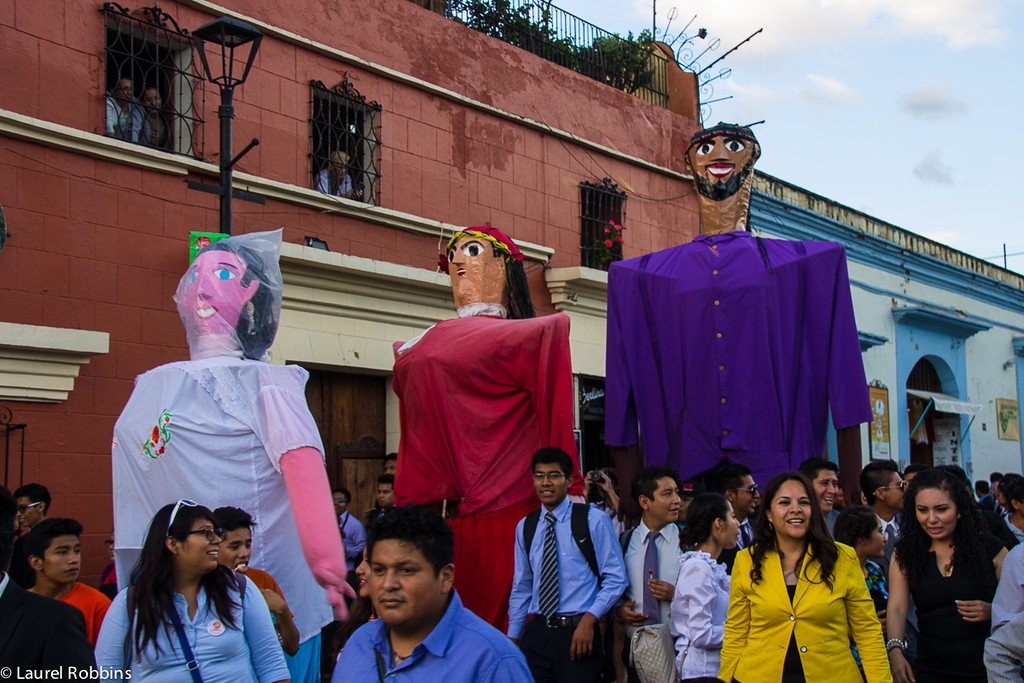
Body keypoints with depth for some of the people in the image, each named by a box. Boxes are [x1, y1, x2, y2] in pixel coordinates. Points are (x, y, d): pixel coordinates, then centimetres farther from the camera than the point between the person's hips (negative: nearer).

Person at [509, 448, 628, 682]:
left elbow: (616, 579, -3)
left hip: (578, 633, -3)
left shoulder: (594, 521, -3)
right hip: (536, 633, 3)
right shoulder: (525, 527, 10)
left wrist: (589, 619, -15)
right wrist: (513, 638, 12)